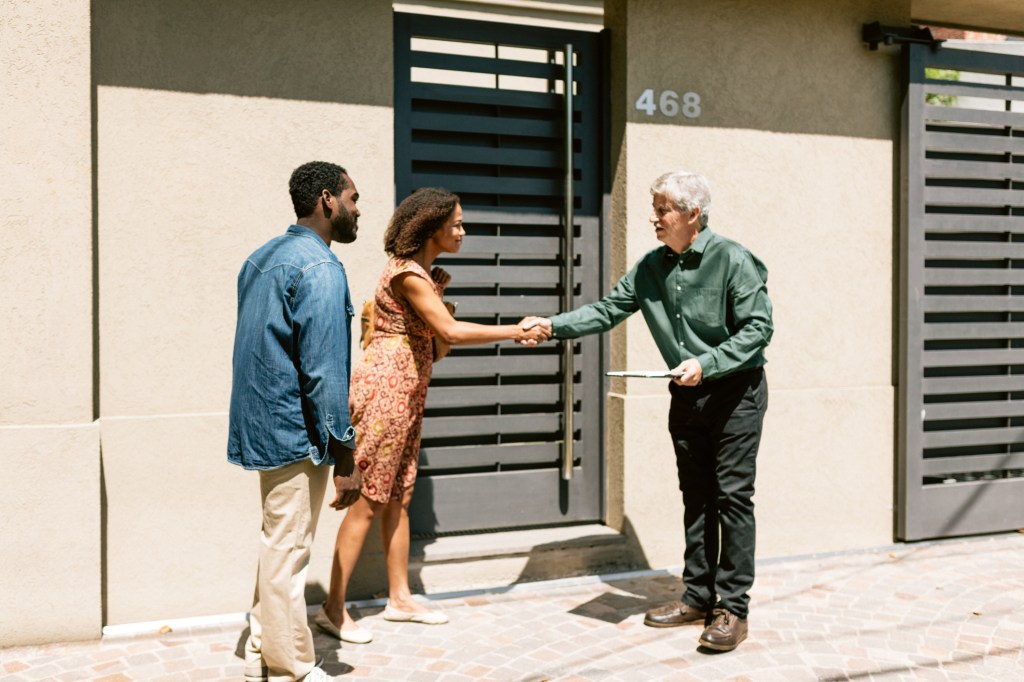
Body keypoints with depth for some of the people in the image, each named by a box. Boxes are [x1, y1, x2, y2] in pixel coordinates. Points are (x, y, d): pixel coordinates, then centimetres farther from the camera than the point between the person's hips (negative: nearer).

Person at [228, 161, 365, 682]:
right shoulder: (319, 267, -16)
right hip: (297, 431, -10)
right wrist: (346, 457, -17)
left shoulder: (262, 258, 13)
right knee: (288, 552, 1)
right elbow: (323, 371, -22)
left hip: (263, 423, 10)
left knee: (278, 543, 19)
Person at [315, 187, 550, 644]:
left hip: (406, 391, 10)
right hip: (385, 386, -10)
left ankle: (399, 598, 22)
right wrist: (516, 331, -15)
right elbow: (450, 332, -21)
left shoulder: (423, 272, 16)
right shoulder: (408, 273, -15)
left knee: (398, 496, 13)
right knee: (368, 500, -5)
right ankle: (333, 608, 4)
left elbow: (439, 335, 9)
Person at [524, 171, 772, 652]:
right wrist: (553, 325, -8)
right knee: (696, 495, 11)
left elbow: (758, 327, -16)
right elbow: (607, 310, 4)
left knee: (732, 495, -4)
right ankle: (698, 597, 22)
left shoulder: (732, 260, -15)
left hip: (736, 390, -6)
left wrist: (706, 363, -25)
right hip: (687, 394, 6)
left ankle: (732, 608, 4)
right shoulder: (651, 268, 3)